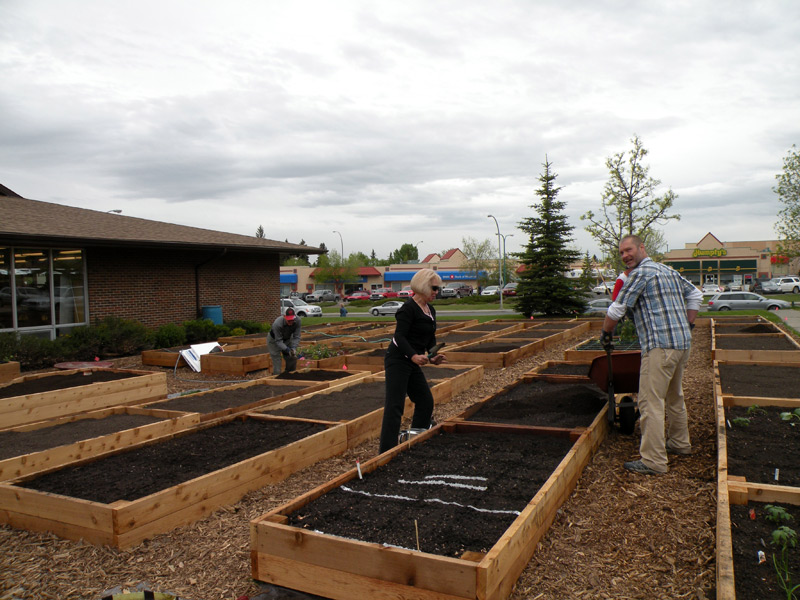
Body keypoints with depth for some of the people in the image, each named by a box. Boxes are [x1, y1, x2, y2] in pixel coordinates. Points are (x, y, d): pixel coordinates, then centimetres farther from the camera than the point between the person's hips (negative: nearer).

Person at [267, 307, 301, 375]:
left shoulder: (298, 321, -27)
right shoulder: (277, 324, -38)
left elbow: (296, 337, -21)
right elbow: (278, 341, -30)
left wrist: (293, 348, -35)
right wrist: (287, 349, -42)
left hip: (287, 339, 5)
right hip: (274, 340, -4)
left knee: (293, 358, 4)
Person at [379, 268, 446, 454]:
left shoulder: (431, 310, 12)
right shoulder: (408, 308, -16)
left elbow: (430, 339, 20)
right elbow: (399, 337, -23)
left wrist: (433, 357, 5)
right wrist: (414, 356, -36)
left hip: (413, 363, 10)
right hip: (397, 360, -9)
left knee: (426, 401, 14)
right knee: (395, 406, -11)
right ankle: (387, 451, -9)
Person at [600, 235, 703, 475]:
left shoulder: (641, 273, -8)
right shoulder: (669, 271, 19)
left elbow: (617, 309, -10)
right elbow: (696, 295, 28)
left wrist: (605, 333, 5)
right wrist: (688, 325, 25)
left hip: (660, 345, -10)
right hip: (683, 342, 10)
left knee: (651, 402, -8)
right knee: (674, 396, 24)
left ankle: (653, 461, -6)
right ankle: (680, 443, 38)